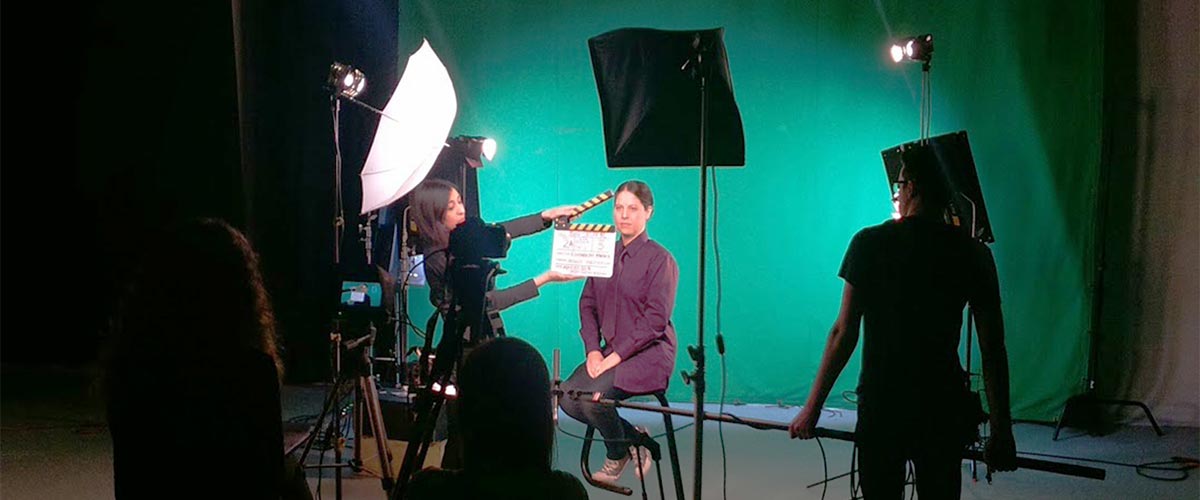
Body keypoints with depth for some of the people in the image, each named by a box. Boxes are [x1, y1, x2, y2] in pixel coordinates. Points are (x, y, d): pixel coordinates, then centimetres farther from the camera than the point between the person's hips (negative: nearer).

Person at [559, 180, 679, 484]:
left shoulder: (660, 259, -8)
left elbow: (655, 320, -14)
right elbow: (587, 304, 12)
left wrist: (617, 356, -19)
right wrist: (593, 350, -3)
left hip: (649, 354, -6)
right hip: (610, 352, 6)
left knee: (593, 396, -26)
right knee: (568, 396, -16)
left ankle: (617, 454, 5)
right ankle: (633, 437, 7)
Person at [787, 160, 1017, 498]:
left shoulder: (869, 243, -4)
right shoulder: (973, 254, 0)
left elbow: (844, 333, -6)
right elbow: (993, 350, -1)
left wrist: (812, 407, 1)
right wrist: (1001, 430, 6)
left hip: (880, 405, -1)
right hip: (943, 408, 1)